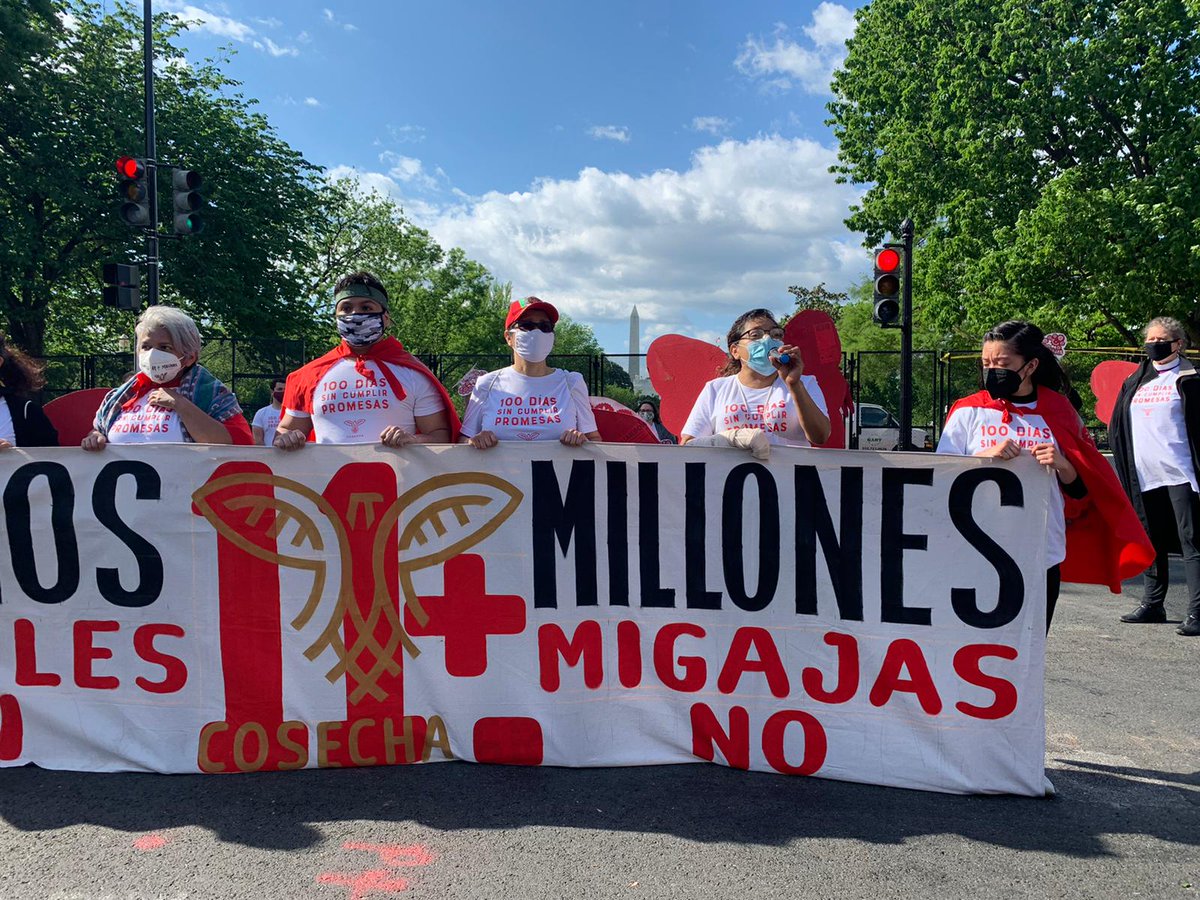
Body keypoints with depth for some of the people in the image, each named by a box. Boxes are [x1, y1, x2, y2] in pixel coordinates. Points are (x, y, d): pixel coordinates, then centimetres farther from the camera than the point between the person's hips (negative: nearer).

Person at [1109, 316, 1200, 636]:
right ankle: (1152, 604, 24)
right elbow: (1117, 427, 18)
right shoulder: (1135, 381, 15)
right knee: (1152, 542, 14)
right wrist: (1125, 470, 10)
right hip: (1144, 475, 6)